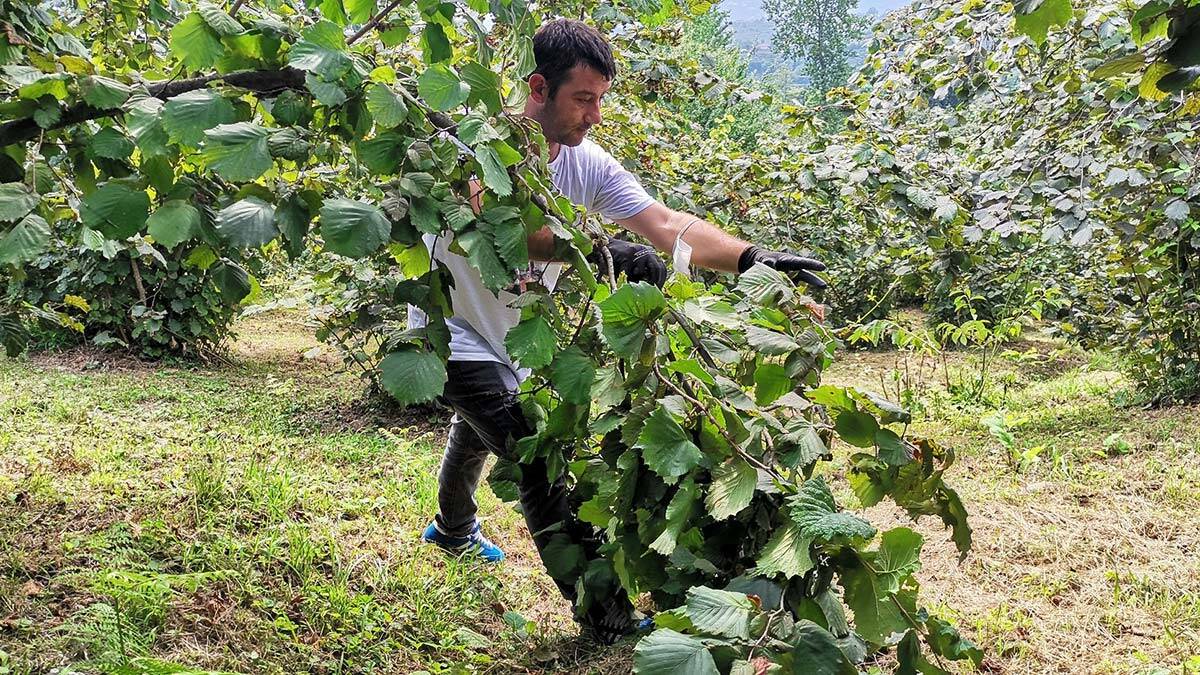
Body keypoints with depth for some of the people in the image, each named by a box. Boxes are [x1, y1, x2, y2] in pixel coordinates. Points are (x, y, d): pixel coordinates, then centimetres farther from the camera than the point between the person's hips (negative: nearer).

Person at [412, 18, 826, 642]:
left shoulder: (589, 165, -9)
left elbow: (667, 224, -19)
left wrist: (752, 257, -33)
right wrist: (601, 252, -59)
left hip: (516, 339, 7)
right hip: (457, 335, -7)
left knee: (478, 440, 31)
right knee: (541, 458, -21)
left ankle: (453, 529, 62)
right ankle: (607, 619, -16)